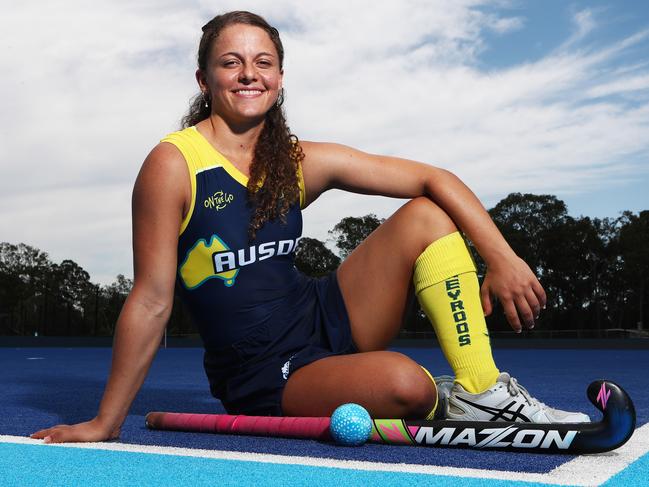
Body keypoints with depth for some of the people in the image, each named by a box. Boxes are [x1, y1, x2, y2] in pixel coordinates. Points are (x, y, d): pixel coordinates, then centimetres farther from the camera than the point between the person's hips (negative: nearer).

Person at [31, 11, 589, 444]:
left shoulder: (301, 162, -1)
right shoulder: (173, 165, -14)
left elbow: (433, 179, -1)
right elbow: (152, 301, -14)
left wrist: (502, 259, -13)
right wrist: (105, 424, -12)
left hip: (326, 318, 6)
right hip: (263, 377, -6)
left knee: (425, 217, -9)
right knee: (403, 383, -32)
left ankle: (481, 393, -9)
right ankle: (443, 404, 6)